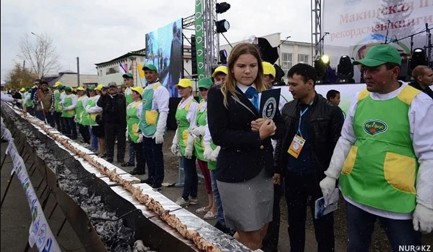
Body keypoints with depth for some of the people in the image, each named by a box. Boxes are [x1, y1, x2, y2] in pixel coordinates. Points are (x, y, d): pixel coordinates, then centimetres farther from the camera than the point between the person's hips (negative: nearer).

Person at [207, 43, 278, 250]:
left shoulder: (265, 94, 11)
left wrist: (269, 127, -9)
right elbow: (218, 135, -15)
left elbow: (277, 126, 13)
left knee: (261, 232, 16)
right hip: (236, 172, -6)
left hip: (264, 170, 6)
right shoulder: (218, 94, -6)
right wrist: (257, 135, -17)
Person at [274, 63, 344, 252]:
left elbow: (337, 147, -10)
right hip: (292, 176, 5)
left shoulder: (331, 111, -11)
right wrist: (278, 169, 9)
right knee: (294, 222, 18)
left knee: (323, 225, 10)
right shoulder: (287, 109, 4)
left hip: (319, 178, -4)